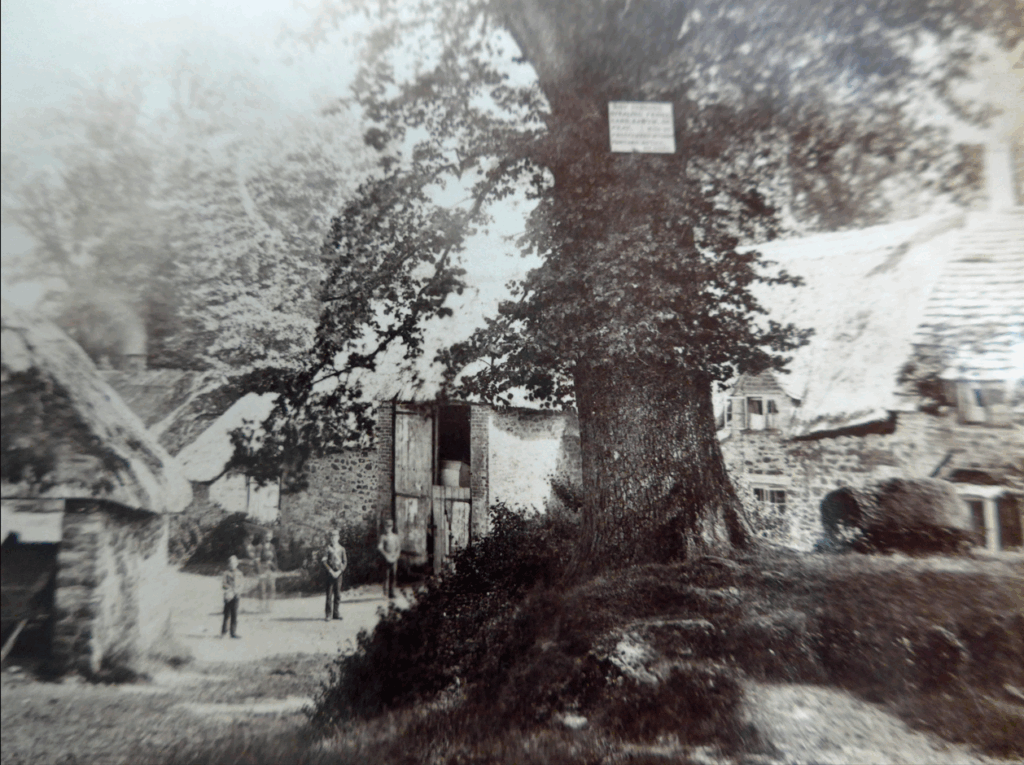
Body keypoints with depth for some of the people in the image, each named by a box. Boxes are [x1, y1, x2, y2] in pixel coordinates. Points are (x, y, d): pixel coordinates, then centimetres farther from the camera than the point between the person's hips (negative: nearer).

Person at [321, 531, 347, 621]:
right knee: (329, 594, -5)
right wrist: (331, 571, -11)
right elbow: (324, 561, -3)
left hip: (338, 573, 3)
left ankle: (336, 613, 12)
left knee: (338, 594, 4)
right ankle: (328, 615, -1)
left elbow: (345, 562, 8)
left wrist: (339, 571, -6)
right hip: (330, 573, -3)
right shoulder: (327, 548, 2)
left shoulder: (341, 549, 10)